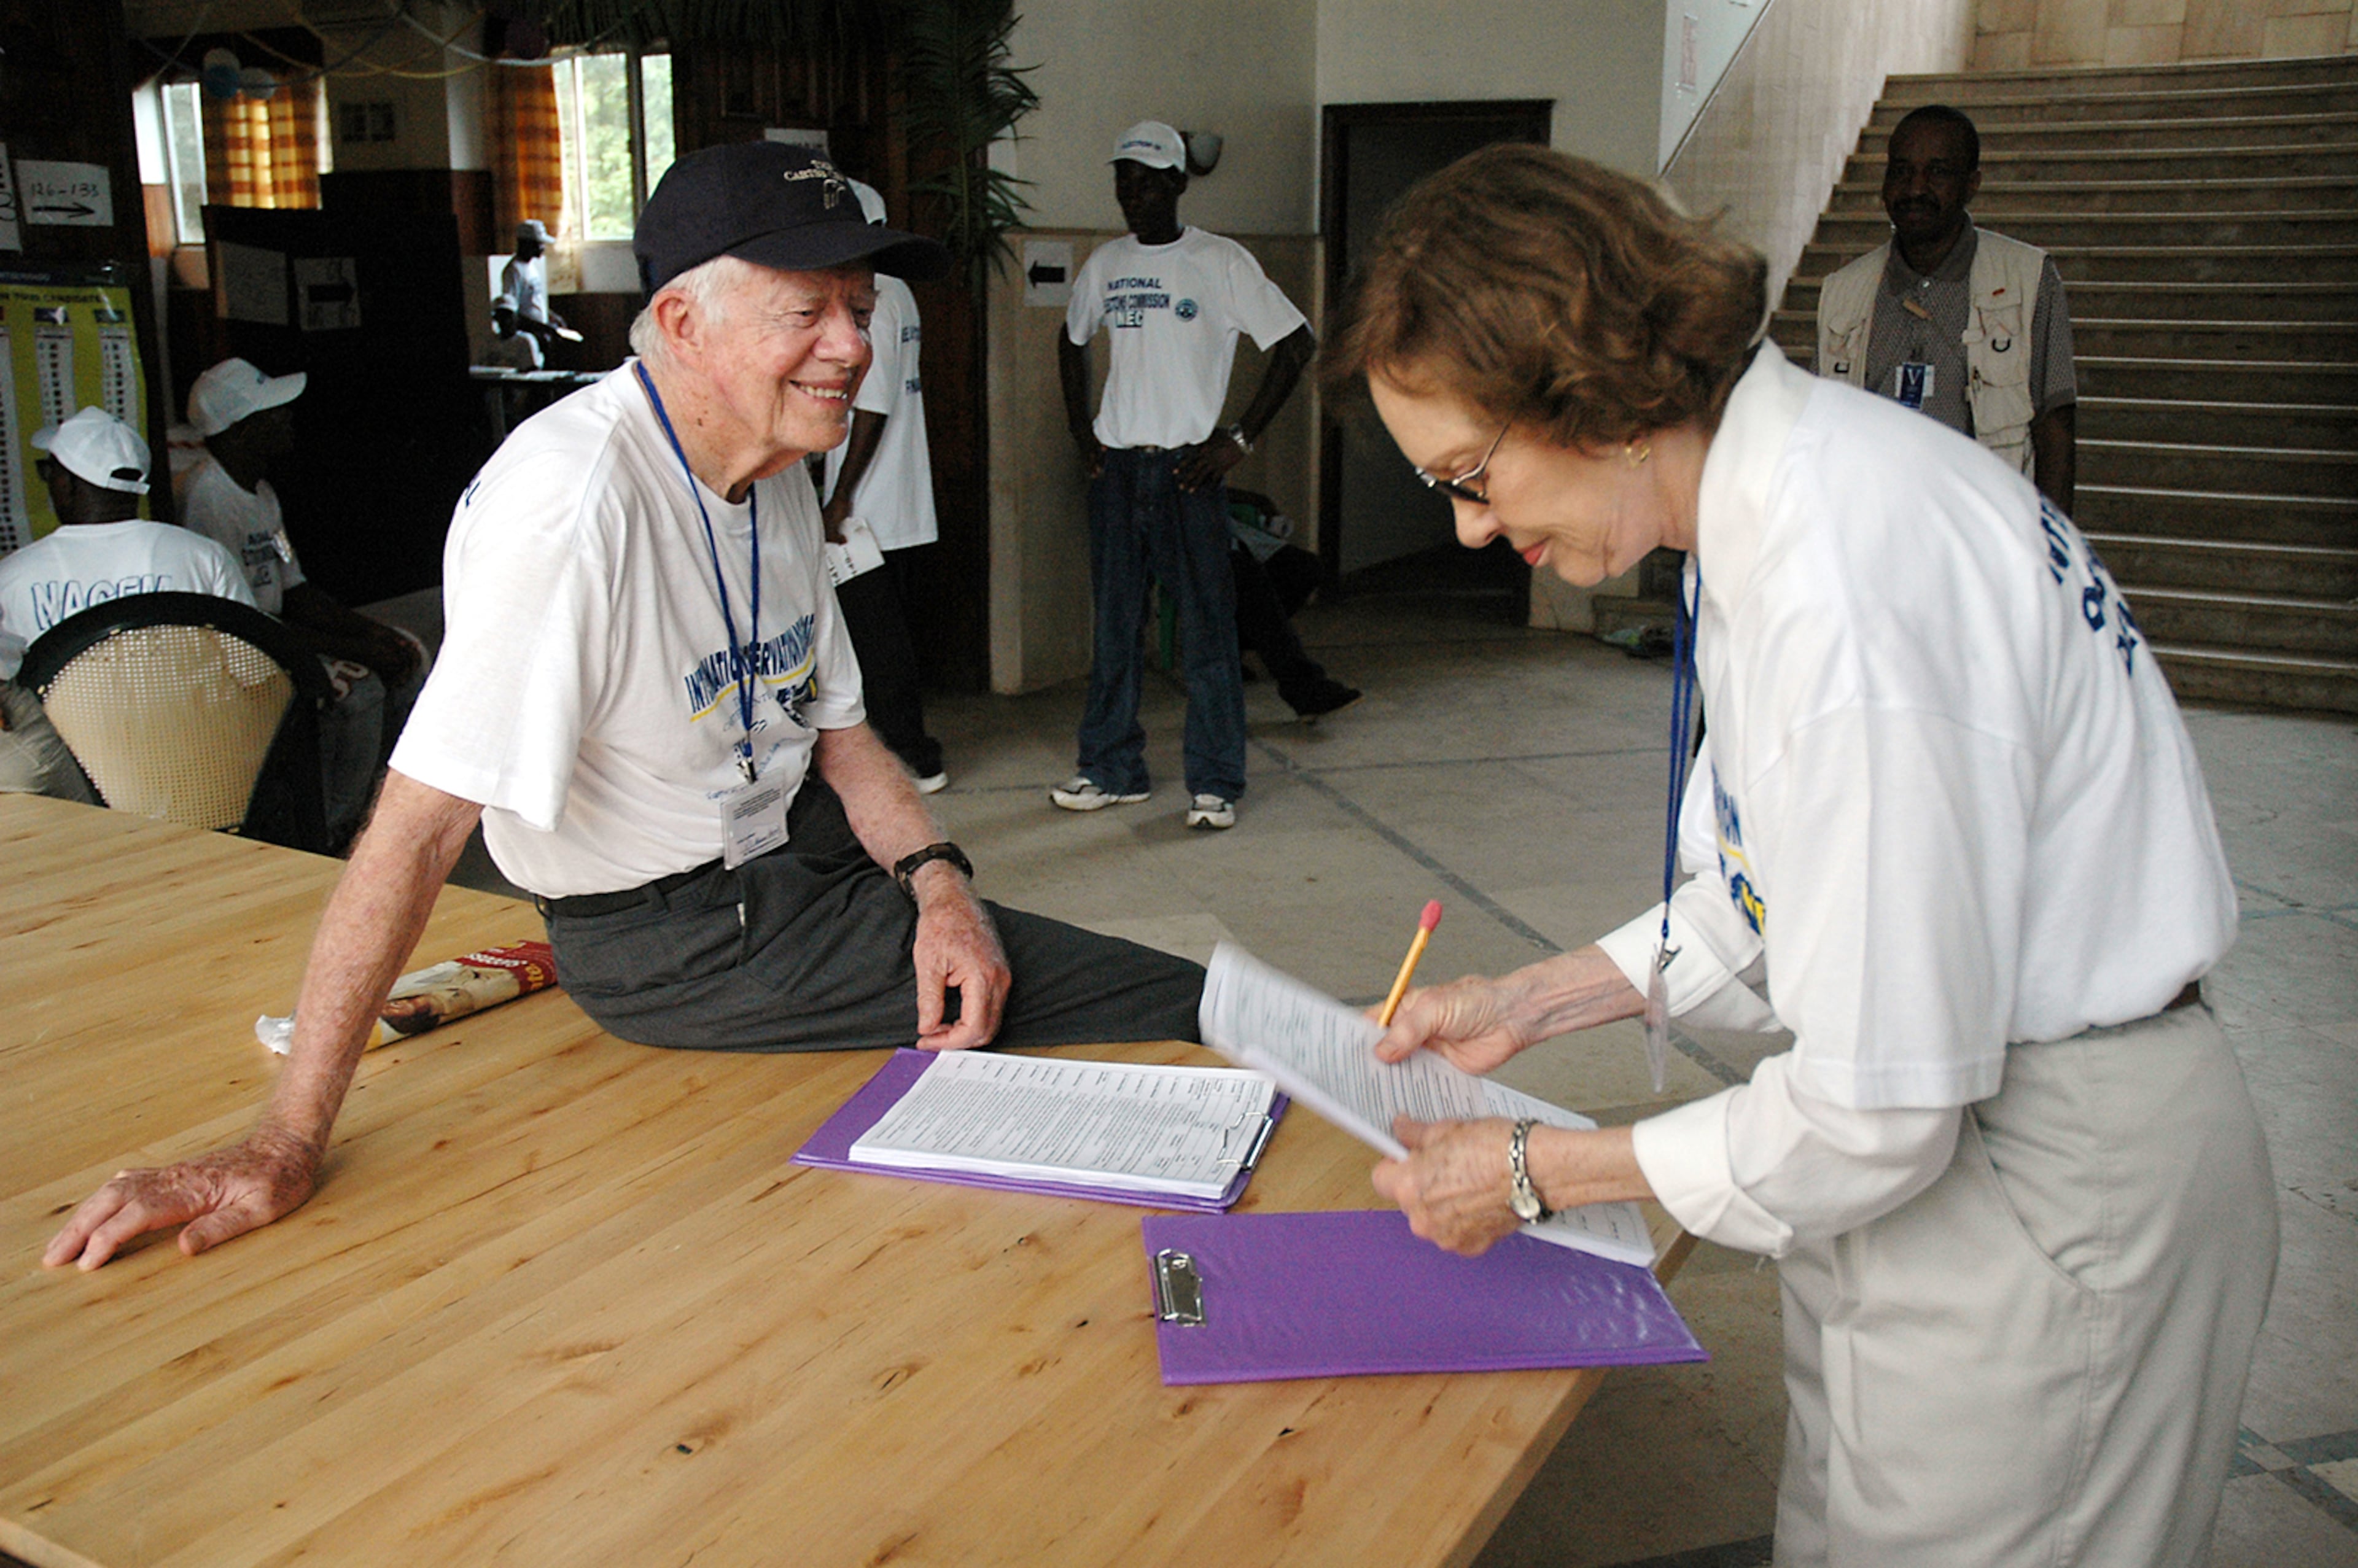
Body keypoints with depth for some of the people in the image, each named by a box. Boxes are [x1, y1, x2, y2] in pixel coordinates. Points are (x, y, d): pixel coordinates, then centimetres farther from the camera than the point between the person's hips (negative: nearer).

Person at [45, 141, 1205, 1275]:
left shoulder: (777, 474, 2)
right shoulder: (572, 497, -27)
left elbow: (832, 725, 9)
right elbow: (419, 826, -28)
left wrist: (935, 882, -8)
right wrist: (286, 1142, -26)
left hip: (800, 848, 8)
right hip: (673, 938, -8)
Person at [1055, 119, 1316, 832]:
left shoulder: (1222, 262, -4)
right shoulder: (1105, 263, 10)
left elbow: (1296, 345, -4)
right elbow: (1073, 340, 27)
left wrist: (1240, 438, -9)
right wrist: (1080, 425, 14)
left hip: (1188, 465, -4)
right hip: (1115, 466, 5)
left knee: (1206, 626, -4)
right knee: (1114, 624, 8)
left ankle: (1215, 784, 4)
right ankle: (1112, 770, 19)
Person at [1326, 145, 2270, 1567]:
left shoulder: (1852, 578, -30)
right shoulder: (1777, 487, 1)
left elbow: (1877, 1111, -25)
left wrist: (1534, 1173, -13)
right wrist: (1526, 1007, 9)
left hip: (2055, 1193, -9)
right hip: (1951, 1133, 9)